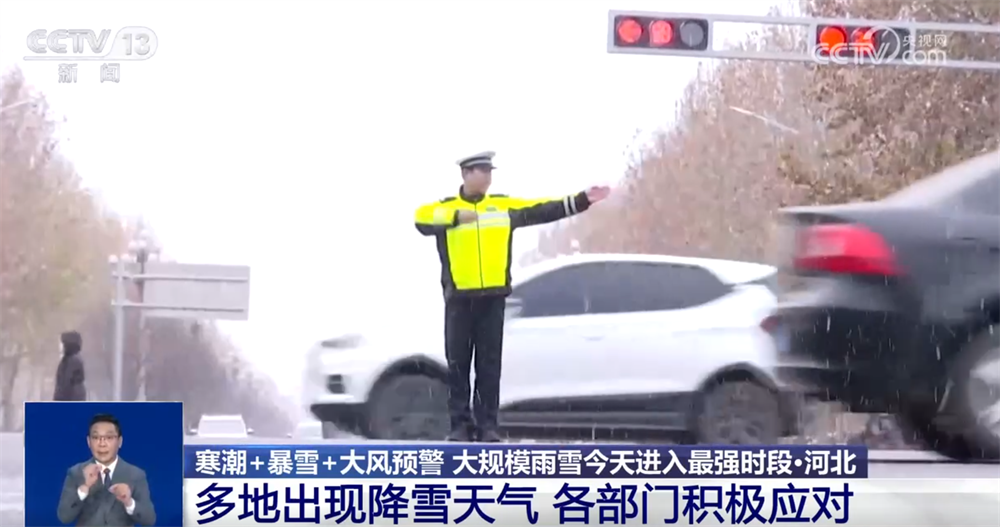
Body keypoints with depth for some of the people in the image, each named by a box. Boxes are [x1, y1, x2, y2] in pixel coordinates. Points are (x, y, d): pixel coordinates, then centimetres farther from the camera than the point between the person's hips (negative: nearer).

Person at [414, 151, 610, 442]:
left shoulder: (504, 206, 11)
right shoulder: (446, 209, 0)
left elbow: (542, 209, 9)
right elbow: (423, 218, -22)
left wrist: (582, 200, 1)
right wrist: (457, 217, -39)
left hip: (493, 296, 2)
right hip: (459, 297, -2)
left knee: (489, 364, 4)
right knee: (458, 363, 2)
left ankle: (487, 424, 8)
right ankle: (461, 424, 7)